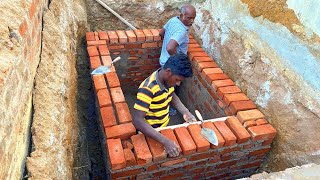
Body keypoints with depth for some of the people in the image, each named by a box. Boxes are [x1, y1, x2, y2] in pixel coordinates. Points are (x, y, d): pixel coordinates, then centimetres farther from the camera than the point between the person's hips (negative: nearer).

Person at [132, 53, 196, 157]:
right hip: (149, 133, -6)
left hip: (164, 128, 6)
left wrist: (185, 112, -6)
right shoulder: (148, 88, -34)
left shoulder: (168, 79, -12)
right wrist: (165, 141, -41)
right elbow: (137, 120, -36)